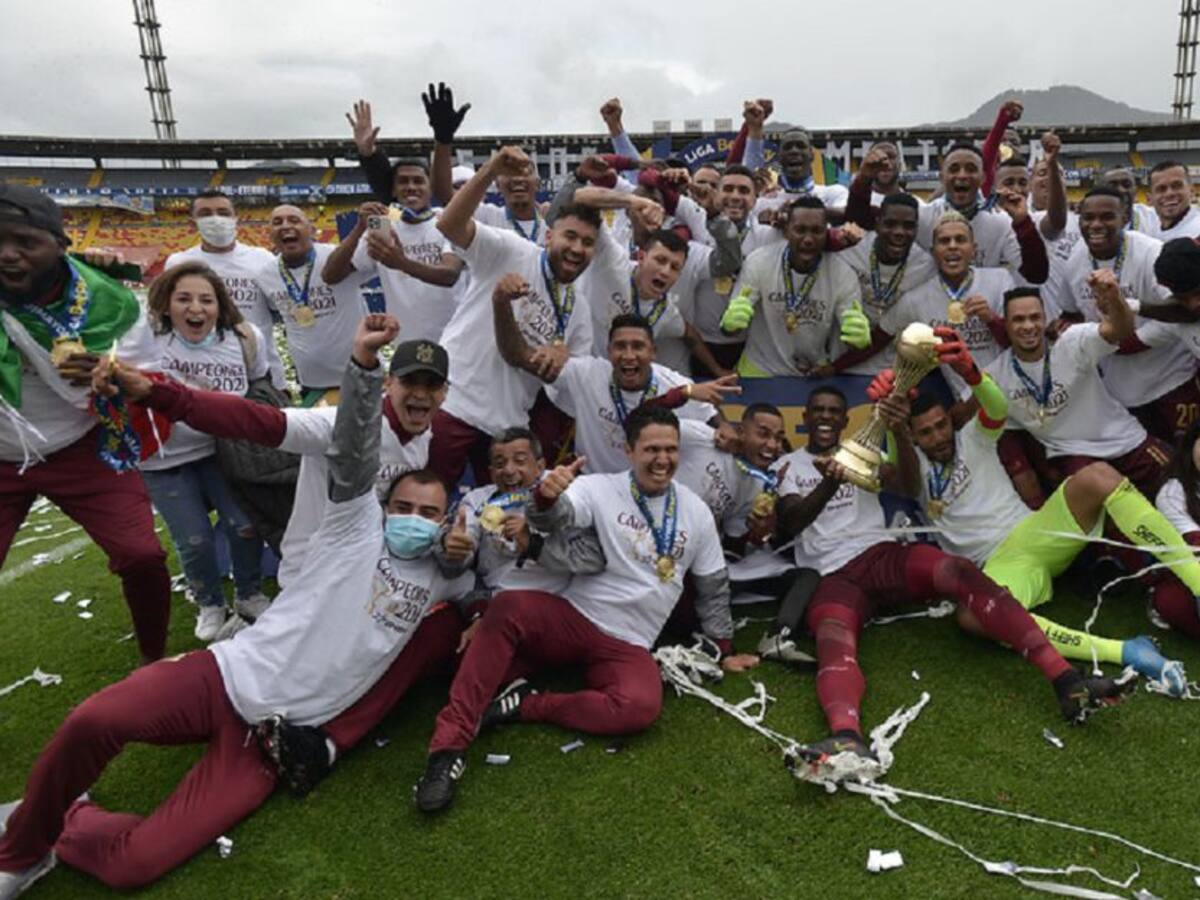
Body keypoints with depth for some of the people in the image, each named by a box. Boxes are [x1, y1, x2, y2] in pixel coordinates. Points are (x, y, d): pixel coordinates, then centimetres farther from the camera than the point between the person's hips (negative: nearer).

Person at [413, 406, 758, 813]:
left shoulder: (695, 511, 7)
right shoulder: (601, 489, -4)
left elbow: (714, 586, 18)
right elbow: (557, 517, -25)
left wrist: (723, 650, 21)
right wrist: (547, 498, -48)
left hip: (627, 645, 2)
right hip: (573, 618, -2)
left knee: (642, 707, -32)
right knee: (508, 607, -34)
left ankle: (524, 704, -16)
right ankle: (449, 744, -30)